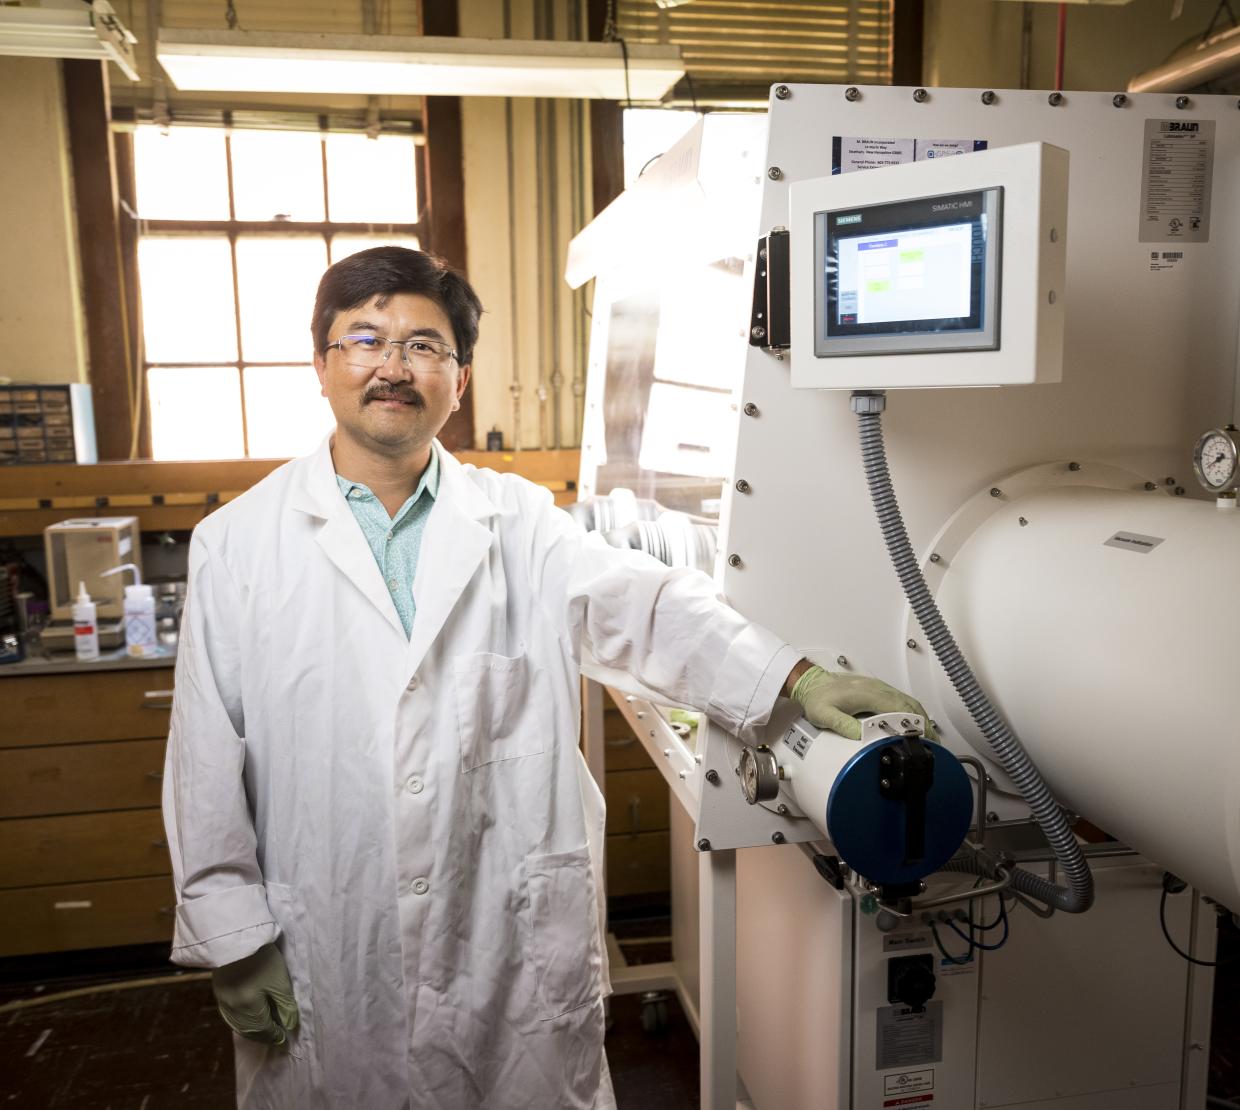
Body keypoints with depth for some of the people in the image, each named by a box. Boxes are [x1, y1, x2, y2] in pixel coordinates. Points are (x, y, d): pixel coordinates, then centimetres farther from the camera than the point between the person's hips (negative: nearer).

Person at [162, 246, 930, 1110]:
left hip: (511, 938, 1)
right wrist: (234, 940, -3)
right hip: (325, 957, 0)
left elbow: (651, 605, -6)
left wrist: (798, 678, -19)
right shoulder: (239, 544, -2)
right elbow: (209, 763, -1)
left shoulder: (516, 522, 2)